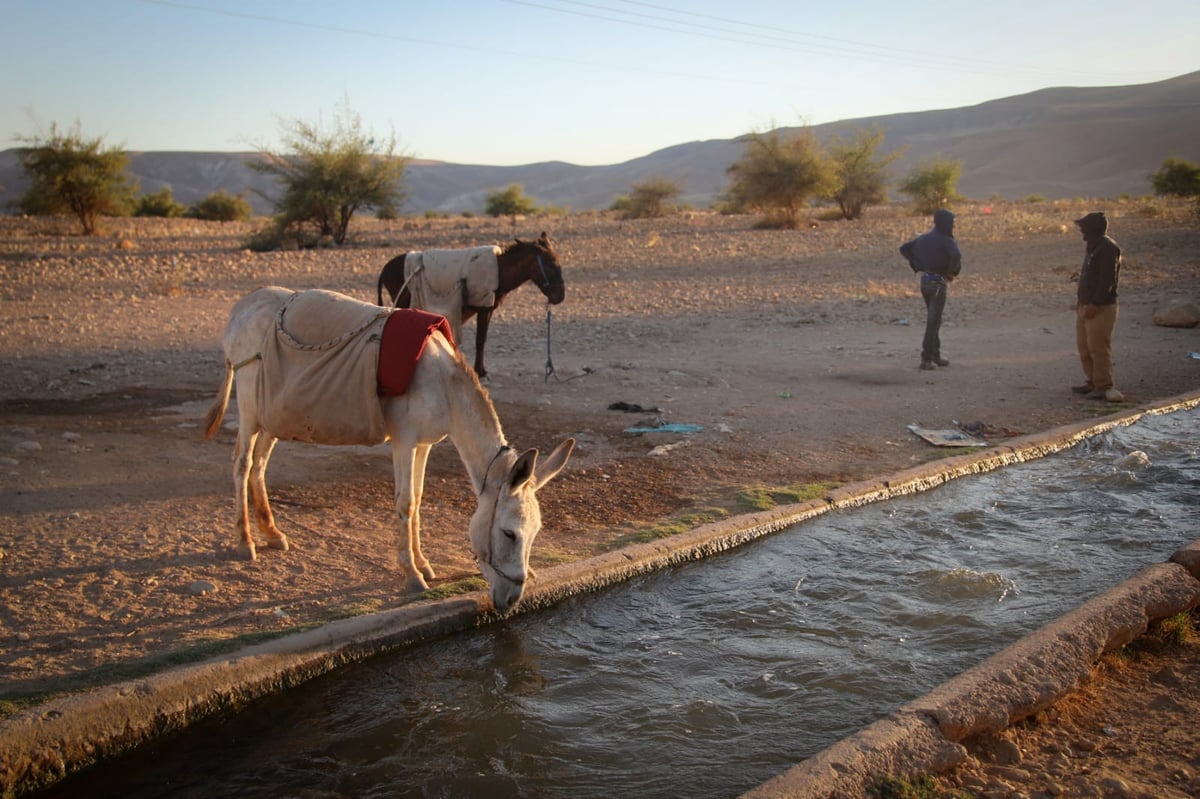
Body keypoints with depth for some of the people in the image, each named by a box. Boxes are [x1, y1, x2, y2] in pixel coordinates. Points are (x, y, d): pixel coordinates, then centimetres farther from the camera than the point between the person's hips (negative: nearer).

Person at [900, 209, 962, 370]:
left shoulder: (923, 238, 10)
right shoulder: (947, 241, -11)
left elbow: (904, 248, 14)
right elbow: (956, 256, -29)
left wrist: (918, 268, 10)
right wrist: (953, 272, -10)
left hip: (924, 280, 7)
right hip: (938, 283, -7)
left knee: (932, 319, 18)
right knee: (933, 321, -5)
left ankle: (935, 355, 24)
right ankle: (926, 359, -7)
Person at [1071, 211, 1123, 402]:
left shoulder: (1108, 248, -15)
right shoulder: (1093, 247, 16)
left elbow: (1107, 280, -21)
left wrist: (1094, 304, -22)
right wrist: (1080, 299, 16)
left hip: (1100, 308, -10)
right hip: (1086, 306, 10)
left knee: (1098, 347, -6)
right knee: (1084, 348, 14)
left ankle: (1103, 386, 0)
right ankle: (1093, 382, 22)